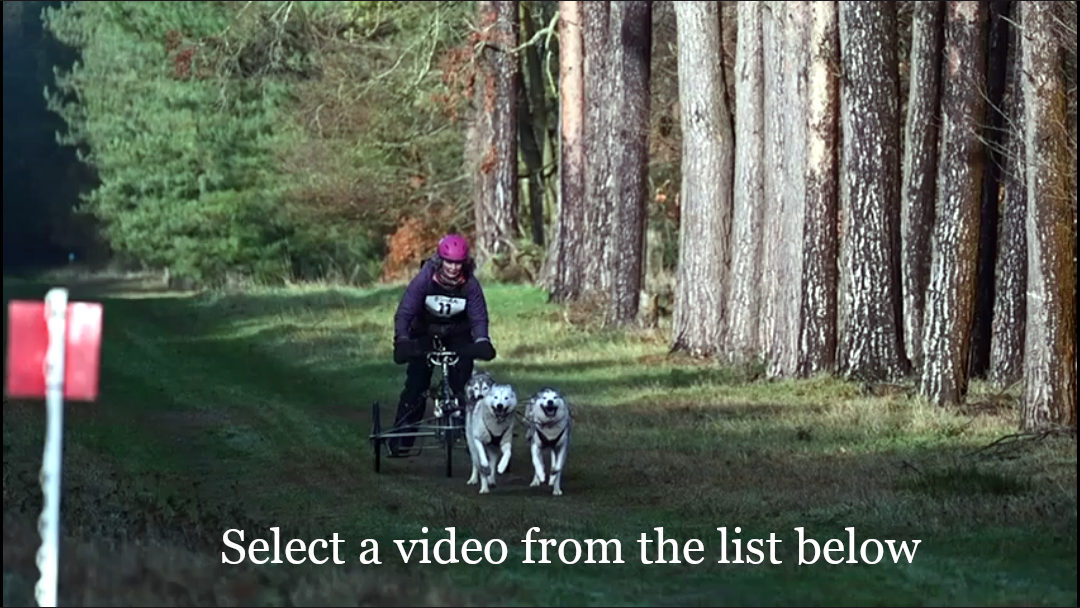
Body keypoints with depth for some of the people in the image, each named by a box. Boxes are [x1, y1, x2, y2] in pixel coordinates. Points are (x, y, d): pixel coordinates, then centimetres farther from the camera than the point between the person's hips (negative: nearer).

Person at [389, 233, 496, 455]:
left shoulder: (470, 285, -20)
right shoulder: (424, 280, -24)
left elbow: (478, 317, -18)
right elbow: (404, 312, -25)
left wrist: (482, 341, -38)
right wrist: (402, 341, -40)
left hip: (458, 336, 1)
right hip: (425, 334, -1)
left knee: (463, 386, -10)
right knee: (415, 384, -11)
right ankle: (401, 437, -7)